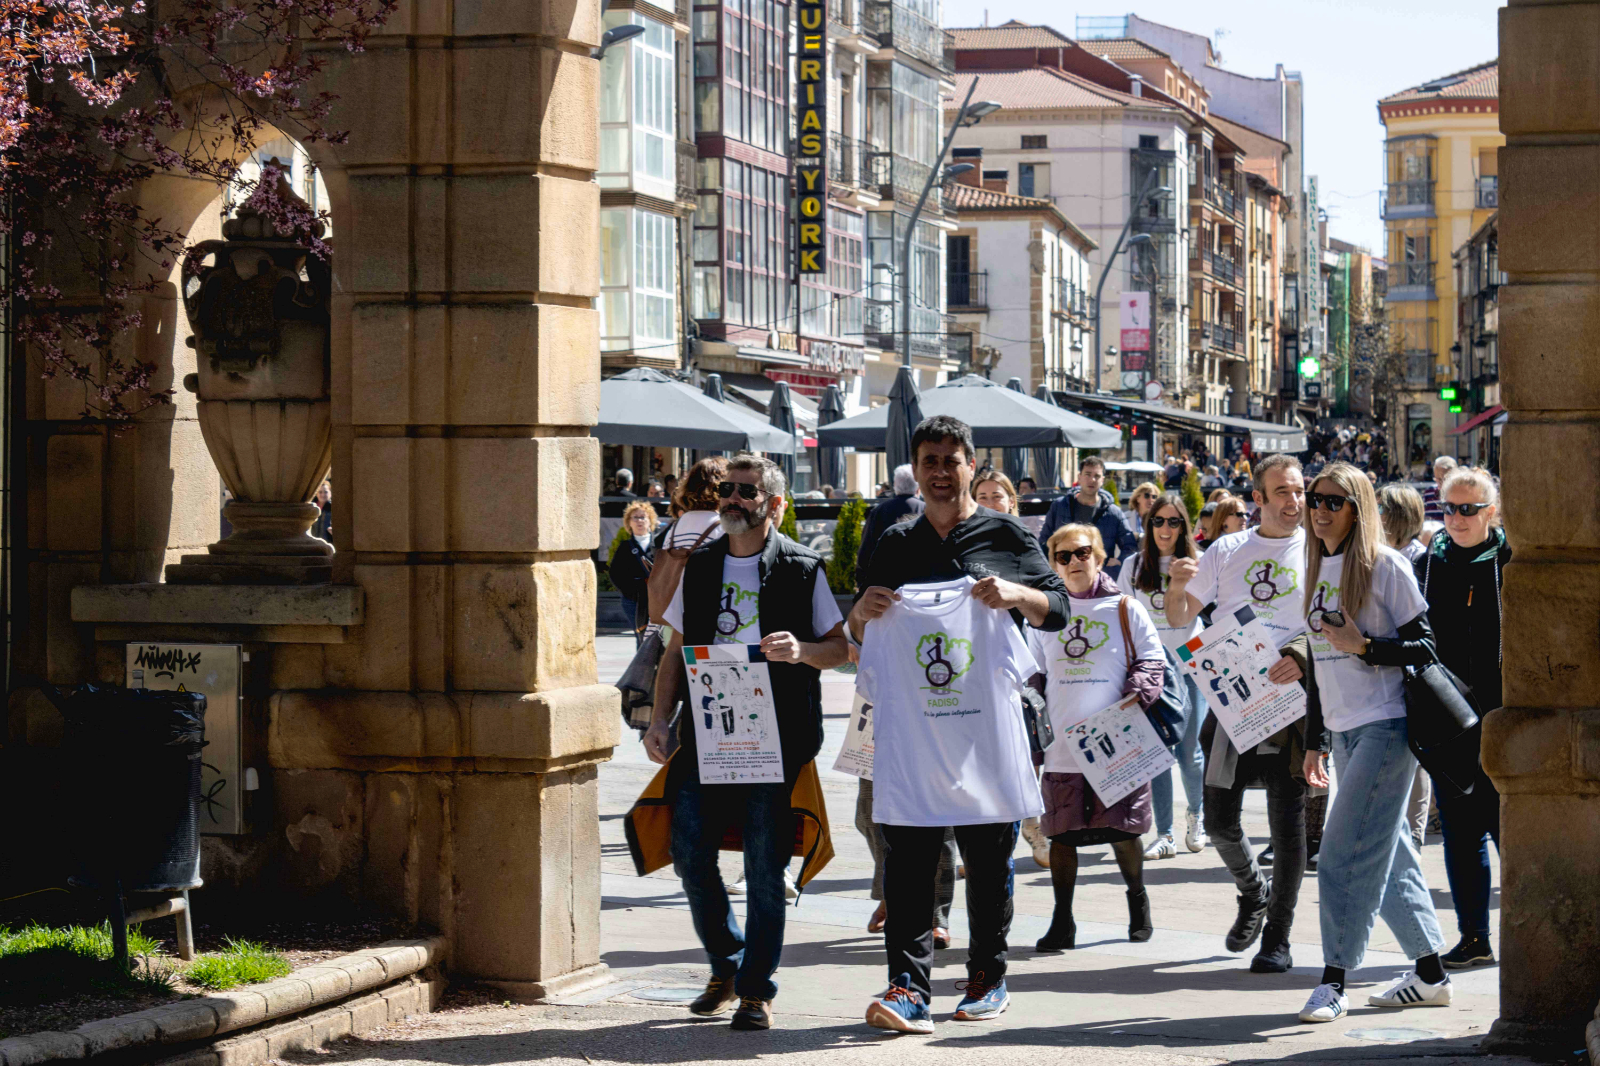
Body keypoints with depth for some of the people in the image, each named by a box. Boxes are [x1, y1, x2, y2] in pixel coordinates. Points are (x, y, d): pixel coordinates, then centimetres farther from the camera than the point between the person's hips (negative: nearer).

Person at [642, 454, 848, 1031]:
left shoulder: (802, 568, 2)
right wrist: (659, 720, 5)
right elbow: (676, 650, 17)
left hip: (776, 739, -4)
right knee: (690, 854, 0)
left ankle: (757, 989, 7)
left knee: (764, 865, -4)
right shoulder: (699, 568, 13)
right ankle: (725, 967, 21)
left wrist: (801, 650, -18)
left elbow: (839, 647, 4)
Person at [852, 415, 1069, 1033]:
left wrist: (1015, 594, -13)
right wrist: (864, 611, -4)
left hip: (987, 712, -1)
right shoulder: (897, 543, 16)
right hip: (910, 716, 1)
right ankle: (909, 985, -14)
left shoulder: (1005, 535, 9)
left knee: (989, 853, 6)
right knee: (908, 850, -9)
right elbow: (859, 635, 19)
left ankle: (988, 977, 19)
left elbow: (1059, 610, 6)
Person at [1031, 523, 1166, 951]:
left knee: (1123, 831, 2)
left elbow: (1152, 662, 2)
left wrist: (1136, 697, -15)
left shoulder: (1125, 609, 5)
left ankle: (1138, 901, 26)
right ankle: (1062, 923, 6)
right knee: (1062, 833, 1)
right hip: (1062, 748, 2)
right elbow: (1033, 675, 17)